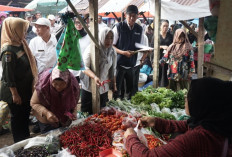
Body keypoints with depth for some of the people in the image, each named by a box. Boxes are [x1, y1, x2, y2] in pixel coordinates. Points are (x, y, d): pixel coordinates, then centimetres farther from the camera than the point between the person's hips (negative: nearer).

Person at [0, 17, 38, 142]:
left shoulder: (21, 44, 4)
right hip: (16, 91, -8)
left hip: (25, 89, 8)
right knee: (17, 117, 8)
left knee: (25, 114, 20)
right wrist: (15, 94, -18)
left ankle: (26, 139, 38)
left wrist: (32, 83, 17)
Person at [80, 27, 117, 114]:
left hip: (104, 88, 4)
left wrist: (114, 84, 12)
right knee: (87, 113, 5)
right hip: (89, 87, -4)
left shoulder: (112, 52, 3)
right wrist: (94, 77, -33)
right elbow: (85, 67, -17)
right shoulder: (91, 49, -13)